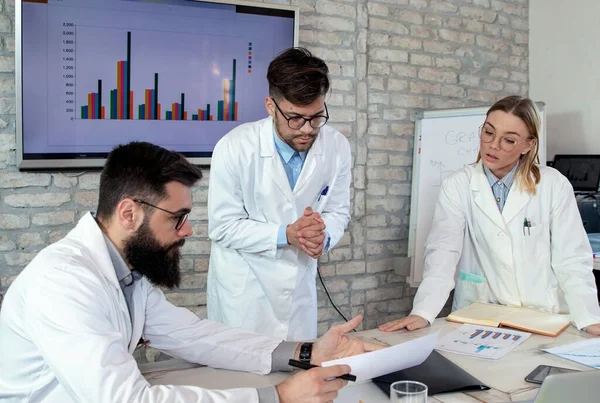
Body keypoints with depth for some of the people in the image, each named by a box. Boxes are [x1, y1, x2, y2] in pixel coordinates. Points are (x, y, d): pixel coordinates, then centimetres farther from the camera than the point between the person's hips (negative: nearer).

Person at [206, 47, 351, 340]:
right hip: (243, 291, -3)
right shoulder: (235, 148, -18)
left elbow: (338, 212, 4)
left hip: (300, 287, 4)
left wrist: (323, 235, -19)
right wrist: (286, 235, -24)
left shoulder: (337, 147, -8)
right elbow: (222, 226, -13)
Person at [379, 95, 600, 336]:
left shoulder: (553, 185, -2)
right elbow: (443, 252, -11)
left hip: (542, 320, 1)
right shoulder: (458, 186, -2)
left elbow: (572, 260, -1)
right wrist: (423, 312, -23)